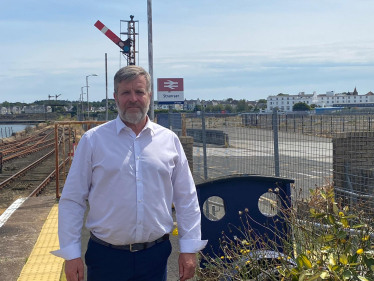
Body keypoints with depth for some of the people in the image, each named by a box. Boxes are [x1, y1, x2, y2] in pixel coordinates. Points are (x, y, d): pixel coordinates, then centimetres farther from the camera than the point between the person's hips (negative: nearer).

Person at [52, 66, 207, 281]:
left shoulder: (169, 140, 3)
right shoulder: (93, 140, -3)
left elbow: (186, 198, 7)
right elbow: (72, 200, -1)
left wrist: (189, 248, 4)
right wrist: (71, 254, -5)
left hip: (156, 255, 2)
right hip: (106, 256, -1)